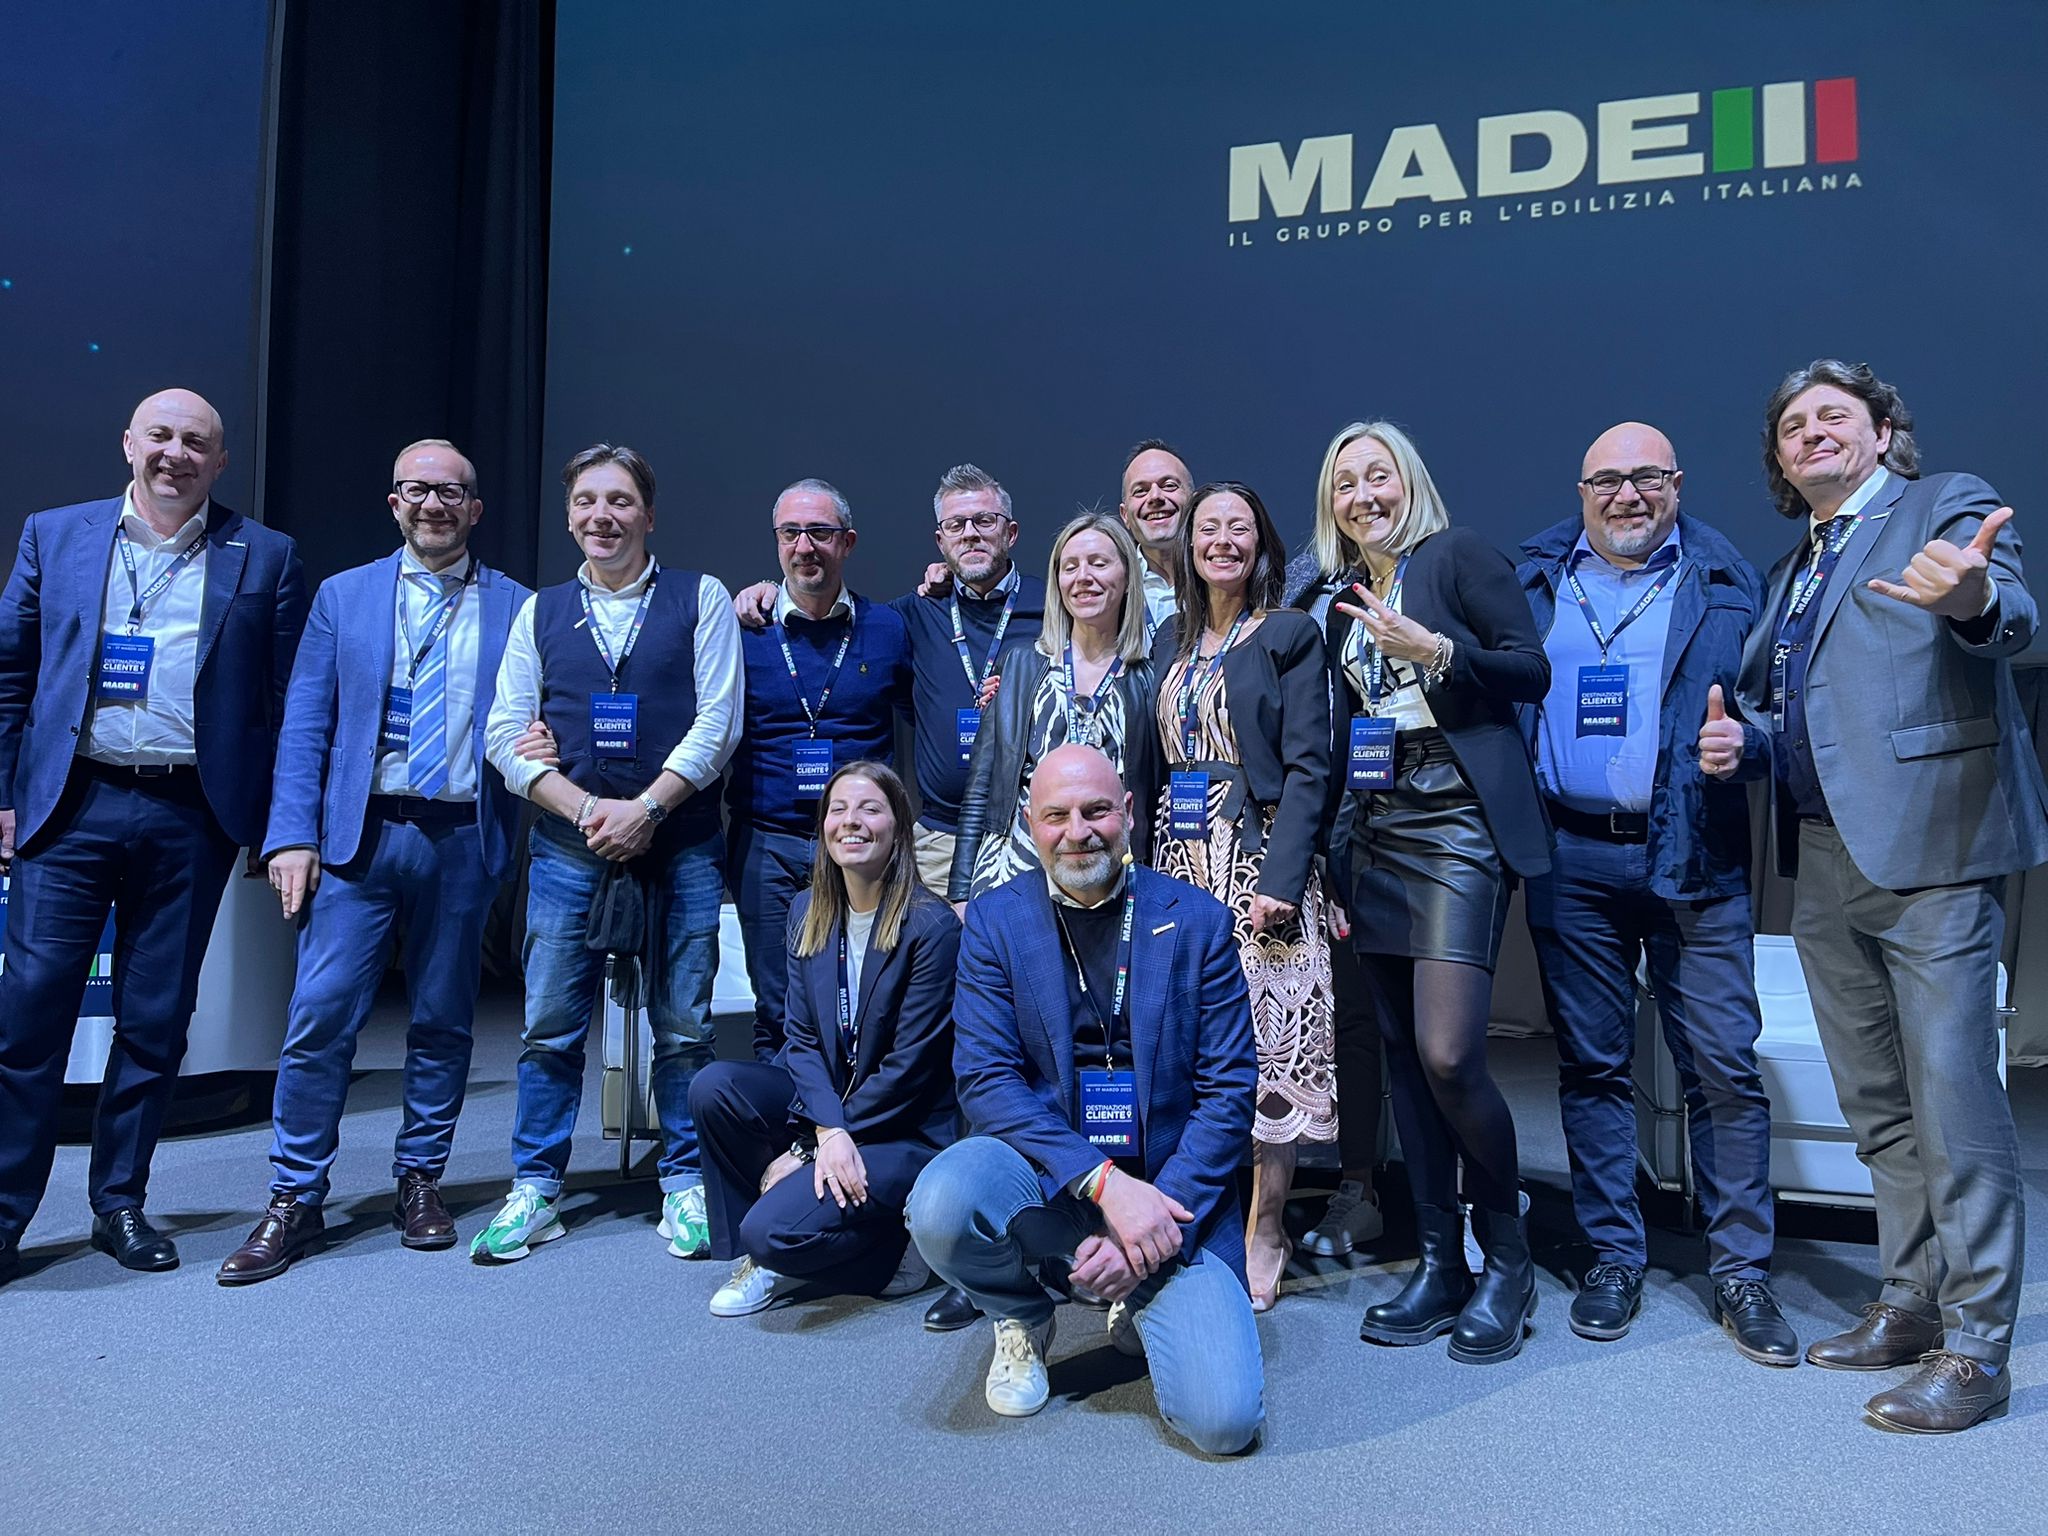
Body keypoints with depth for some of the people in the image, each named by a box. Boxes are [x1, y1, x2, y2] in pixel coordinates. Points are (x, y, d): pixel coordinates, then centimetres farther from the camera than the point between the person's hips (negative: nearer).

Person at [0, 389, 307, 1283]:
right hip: (72, 806, 1)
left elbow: (289, 699, 4)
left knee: (157, 1022, 8)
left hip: (192, 820, 0)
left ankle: (120, 1203, 23)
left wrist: (282, 824, -1)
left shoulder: (265, 558, 5)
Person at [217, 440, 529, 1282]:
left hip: (464, 838, 0)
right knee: (320, 1016, -3)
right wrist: (292, 836, -4)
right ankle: (296, 1200, 9)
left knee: (443, 1021, 8)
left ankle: (420, 1181, 23)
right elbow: (304, 727, 5)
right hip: (358, 834, 0)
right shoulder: (343, 596, 10)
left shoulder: (517, 608, 8)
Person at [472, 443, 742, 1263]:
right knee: (549, 1029, 5)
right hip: (566, 848, 2)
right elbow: (505, 735, 6)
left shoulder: (701, 599, 5)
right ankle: (535, 1192, 18)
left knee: (683, 1029, 4)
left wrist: (645, 809, -12)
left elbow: (717, 721, -3)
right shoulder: (540, 610, 11)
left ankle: (685, 1187, 17)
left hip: (679, 848, -2)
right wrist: (586, 809, -9)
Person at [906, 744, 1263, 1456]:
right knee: (942, 1204, -32)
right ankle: (1023, 1321, 4)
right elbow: (983, 1078, -9)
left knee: (1224, 1420, -19)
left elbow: (1229, 1091, -3)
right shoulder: (996, 919, -1)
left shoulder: (1196, 921, -2)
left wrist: (1161, 1218, -15)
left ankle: (1142, 1305, 17)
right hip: (1047, 1177, 1)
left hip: (1171, 1192, 0)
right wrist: (1104, 1183, -20)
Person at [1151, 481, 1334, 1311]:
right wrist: (1147, 863, 7)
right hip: (1178, 858, 5)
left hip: (1257, 859, -5)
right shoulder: (1170, 639, 15)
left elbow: (1307, 768, -8)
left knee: (1262, 1040, -4)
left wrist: (1279, 880, -17)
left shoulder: (1290, 635, -1)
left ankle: (1263, 1237, 8)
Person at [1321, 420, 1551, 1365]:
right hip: (1375, 833, 7)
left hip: (1456, 824, -7)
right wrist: (1336, 848, 14)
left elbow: (1532, 673, -6)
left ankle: (1507, 1262, 8)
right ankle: (1439, 1266, 17)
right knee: (1404, 1053, 7)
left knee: (1448, 1055, -13)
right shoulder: (1346, 603, 18)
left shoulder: (1457, 556, 1)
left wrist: (1435, 649, -19)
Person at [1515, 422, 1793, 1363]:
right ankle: (1613, 1259, 20)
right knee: (1593, 1065, 8)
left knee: (1723, 1065, -1)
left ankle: (1741, 1270, 13)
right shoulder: (1532, 577, 11)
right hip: (1571, 856, 1)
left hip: (1692, 857, -1)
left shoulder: (1723, 581, 8)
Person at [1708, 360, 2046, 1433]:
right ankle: (1911, 1304, 25)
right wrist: (1741, 742, 3)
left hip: (1927, 845, -7)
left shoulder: (1947, 506, 1)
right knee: (1876, 1105, 13)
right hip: (1825, 862, 7)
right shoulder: (1789, 572, 21)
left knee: (1953, 1098, -8)